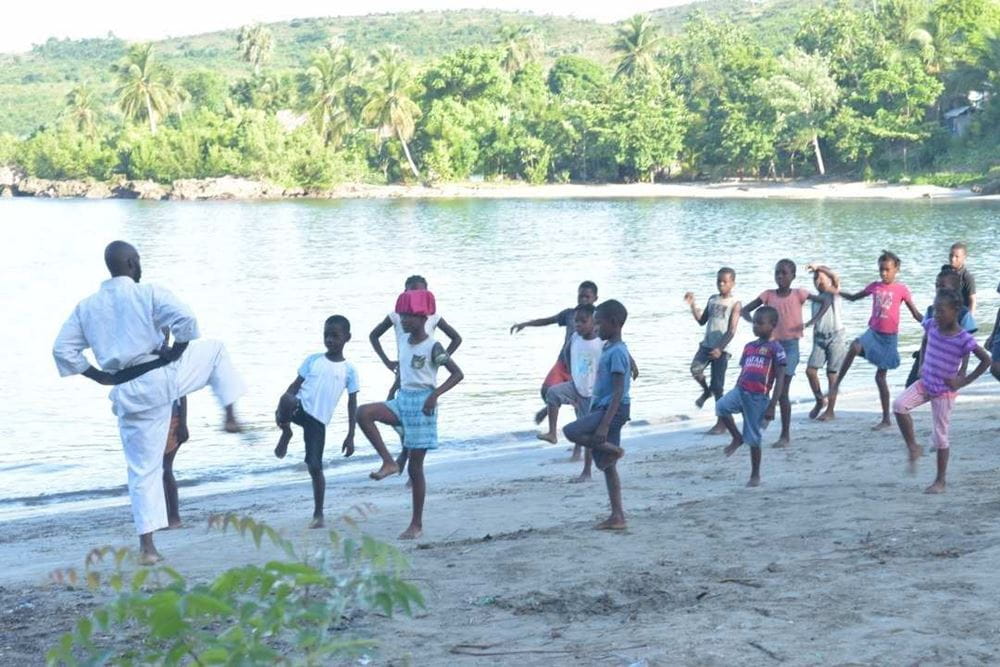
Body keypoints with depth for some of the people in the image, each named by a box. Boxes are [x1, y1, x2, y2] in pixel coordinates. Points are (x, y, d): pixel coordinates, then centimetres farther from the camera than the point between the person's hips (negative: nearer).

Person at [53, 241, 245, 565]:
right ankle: (231, 416, 17)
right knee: (214, 349, 25)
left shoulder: (86, 307, 8)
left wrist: (101, 377, 6)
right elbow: (185, 320, -19)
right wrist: (175, 353, -3)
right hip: (162, 377, -3)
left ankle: (147, 546, 10)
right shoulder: (149, 293, -5)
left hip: (128, 394, 3)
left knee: (143, 470, 12)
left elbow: (63, 350, 5)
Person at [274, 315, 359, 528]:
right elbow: (295, 385, 7)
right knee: (287, 400, -37)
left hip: (318, 420, 0)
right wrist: (280, 408, -7)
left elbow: (352, 404, 6)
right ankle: (286, 433, -8)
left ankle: (318, 514, 12)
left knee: (315, 466, -2)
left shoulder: (349, 369, 5)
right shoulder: (313, 360, 9)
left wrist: (350, 436, 2)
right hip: (300, 408, 1)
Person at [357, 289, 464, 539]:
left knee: (415, 467, -2)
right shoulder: (404, 341, 8)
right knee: (363, 413, -21)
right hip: (402, 399, 7)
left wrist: (435, 394, -23)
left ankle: (417, 524, 8)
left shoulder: (432, 347, -13)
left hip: (422, 403, -7)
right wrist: (398, 387, 16)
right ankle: (389, 463, -10)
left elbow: (457, 374, -14)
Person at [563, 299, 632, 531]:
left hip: (613, 410, -10)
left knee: (570, 431, -24)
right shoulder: (608, 349, 15)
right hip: (602, 408, 10)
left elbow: (618, 392, -21)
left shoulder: (617, 352, -15)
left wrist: (604, 425, -26)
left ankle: (613, 449, -8)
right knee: (607, 466, 9)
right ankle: (617, 517, 11)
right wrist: (592, 416, 25)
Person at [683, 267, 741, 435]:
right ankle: (706, 391, 12)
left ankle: (722, 422, 7)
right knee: (695, 369, -21)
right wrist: (692, 305, 3)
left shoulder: (735, 304, -4)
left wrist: (720, 348, -21)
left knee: (717, 386, -3)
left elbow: (732, 331, -11)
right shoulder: (712, 299, 13)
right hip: (706, 345, 5)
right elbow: (702, 321, 15)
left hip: (721, 348, -5)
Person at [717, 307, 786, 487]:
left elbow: (780, 379, -8)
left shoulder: (775, 348, -6)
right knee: (721, 407, -25)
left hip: (758, 396, -5)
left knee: (753, 437, 2)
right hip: (741, 390, 5)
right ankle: (737, 438, -1)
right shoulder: (749, 347, 15)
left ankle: (755, 475, 18)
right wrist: (734, 395, 21)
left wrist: (772, 406, -12)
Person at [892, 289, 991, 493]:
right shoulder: (931, 326, -5)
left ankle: (940, 481, 13)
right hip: (925, 383, 5)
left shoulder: (964, 339, -21)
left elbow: (986, 360, -14)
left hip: (944, 391, -5)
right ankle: (913, 448, -2)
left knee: (940, 435, 1)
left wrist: (964, 381, -15)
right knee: (899, 405, -20)